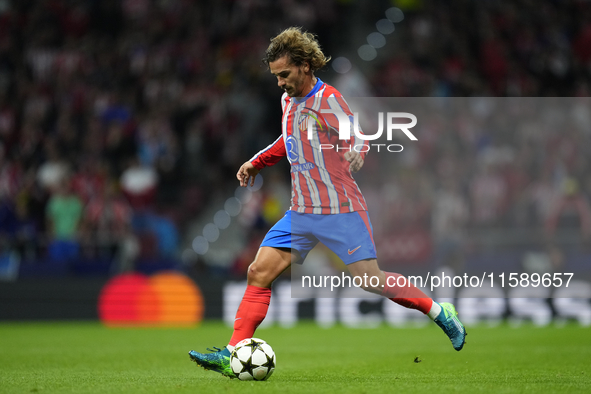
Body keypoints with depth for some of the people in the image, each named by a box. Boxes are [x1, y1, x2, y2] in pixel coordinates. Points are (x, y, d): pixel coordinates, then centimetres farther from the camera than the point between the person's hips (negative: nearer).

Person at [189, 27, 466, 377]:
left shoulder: (327, 99, -12)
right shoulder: (289, 100, 12)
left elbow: (358, 143, -15)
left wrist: (350, 161, -37)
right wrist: (257, 163, 23)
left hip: (341, 211, -7)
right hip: (302, 214, 7)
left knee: (369, 279, -9)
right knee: (259, 273, -2)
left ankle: (441, 313, 10)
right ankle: (233, 354, 0)